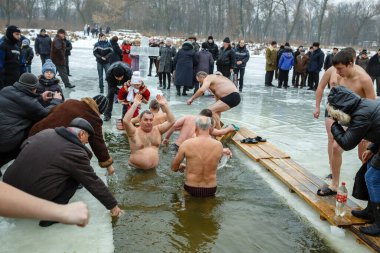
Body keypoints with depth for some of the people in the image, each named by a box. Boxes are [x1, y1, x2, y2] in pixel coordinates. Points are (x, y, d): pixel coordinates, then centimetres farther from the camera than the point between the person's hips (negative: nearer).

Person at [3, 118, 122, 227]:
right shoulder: (76, 153, -12)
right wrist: (112, 205, 8)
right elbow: (93, 182, -4)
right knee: (75, 176, 5)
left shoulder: (46, 131, 5)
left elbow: (24, 145, 23)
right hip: (33, 196, -6)